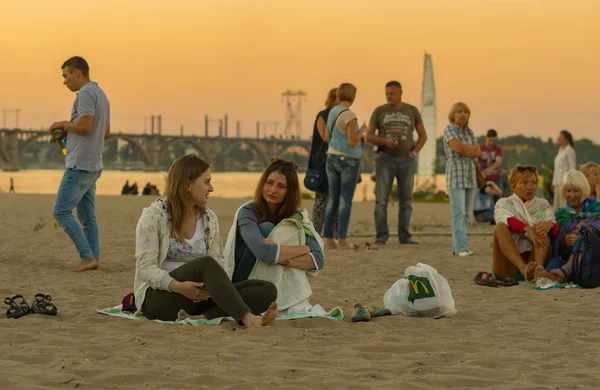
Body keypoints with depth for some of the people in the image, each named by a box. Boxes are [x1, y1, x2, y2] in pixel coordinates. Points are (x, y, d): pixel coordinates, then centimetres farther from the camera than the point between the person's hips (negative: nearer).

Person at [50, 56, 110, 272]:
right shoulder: (101, 94, 19)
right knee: (87, 217, 10)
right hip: (93, 166, 10)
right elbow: (106, 132, 23)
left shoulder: (86, 93, -12)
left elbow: (84, 126, -22)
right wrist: (68, 133, 19)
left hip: (80, 165, -10)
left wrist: (62, 124, -4)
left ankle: (88, 256, -14)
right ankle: (93, 259, 7)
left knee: (61, 211, -8)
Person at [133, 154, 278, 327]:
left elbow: (217, 264, 5)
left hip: (198, 295, 6)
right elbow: (146, 266, -11)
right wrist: (178, 286, -29)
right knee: (206, 263, -35)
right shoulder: (153, 215, -4)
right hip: (157, 297, -6)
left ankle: (202, 317, -38)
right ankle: (247, 318, -51)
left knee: (267, 291, -17)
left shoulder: (209, 218, 12)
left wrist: (209, 287, -20)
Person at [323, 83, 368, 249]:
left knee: (333, 201, 8)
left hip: (332, 159, 7)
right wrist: (362, 130, 1)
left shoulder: (332, 113, 10)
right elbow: (352, 142, -19)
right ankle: (342, 240, -4)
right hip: (348, 161, -7)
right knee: (346, 201, -2)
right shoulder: (349, 115, -16)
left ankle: (328, 240, 4)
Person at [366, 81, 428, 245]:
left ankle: (404, 236, 9)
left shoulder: (412, 111, 6)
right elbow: (369, 136, 1)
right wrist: (385, 141, -17)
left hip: (407, 160, 1)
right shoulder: (379, 111, 2)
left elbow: (423, 135, 12)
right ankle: (381, 237, -5)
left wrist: (415, 152, -2)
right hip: (385, 159, -1)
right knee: (381, 199, -8)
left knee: (406, 200, 3)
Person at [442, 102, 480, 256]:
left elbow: (478, 152, 5)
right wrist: (472, 148, -1)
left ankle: (457, 247, 5)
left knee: (465, 213, 4)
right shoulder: (449, 129, -3)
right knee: (459, 212, -12)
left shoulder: (469, 131, 15)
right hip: (455, 174, -6)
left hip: (470, 174, 6)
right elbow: (458, 148, -18)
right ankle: (461, 248, -17)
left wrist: (464, 150, -9)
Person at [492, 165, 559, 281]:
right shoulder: (503, 204, 9)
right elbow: (508, 221, -16)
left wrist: (549, 225, -28)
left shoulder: (543, 204, 16)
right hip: (508, 265, -2)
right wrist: (528, 229, -36)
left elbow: (555, 231, -3)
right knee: (500, 227, -24)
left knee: (542, 231, -20)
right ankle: (523, 268, -46)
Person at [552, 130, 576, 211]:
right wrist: (554, 183, 19)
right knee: (557, 205, 8)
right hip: (558, 181, 9)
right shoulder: (561, 150, 16)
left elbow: (572, 168, -12)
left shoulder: (569, 150, -8)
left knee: (564, 204, -10)